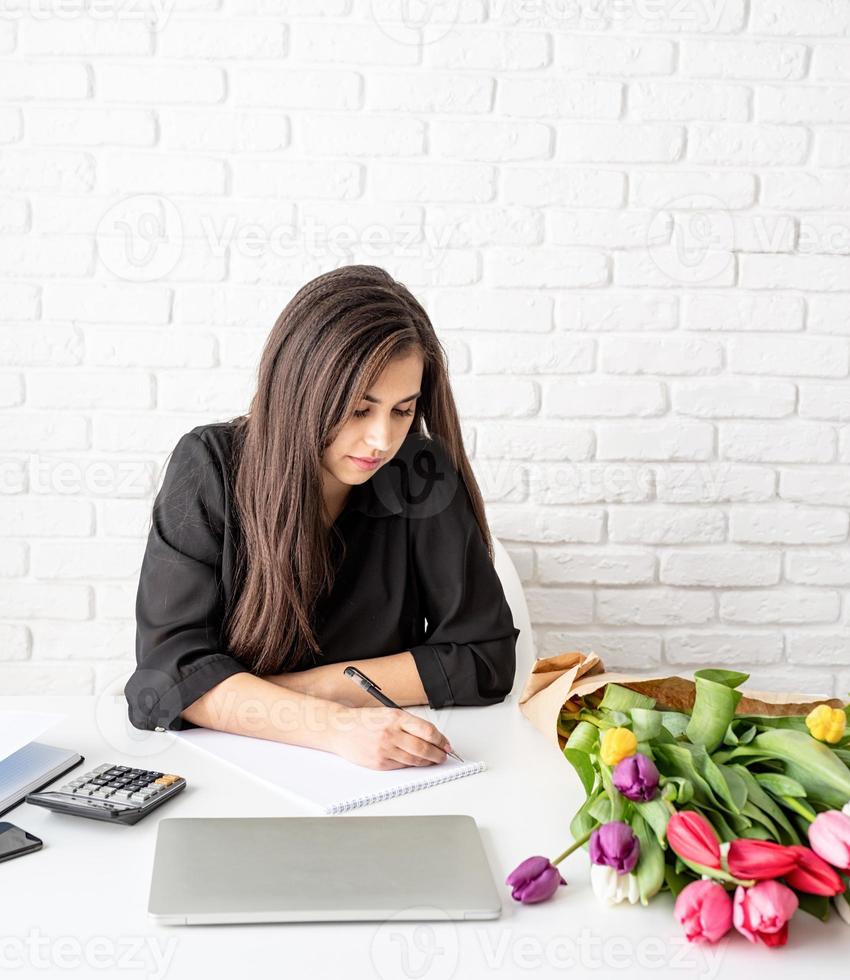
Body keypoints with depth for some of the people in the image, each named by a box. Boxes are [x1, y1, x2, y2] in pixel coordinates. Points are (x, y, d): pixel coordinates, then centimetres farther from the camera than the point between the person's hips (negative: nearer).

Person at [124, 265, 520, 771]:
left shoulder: (424, 478, -10)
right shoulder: (210, 468, -12)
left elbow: (485, 658, -6)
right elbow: (172, 664, -17)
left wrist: (309, 685, -13)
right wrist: (334, 725, -31)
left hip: (382, 777, 1)